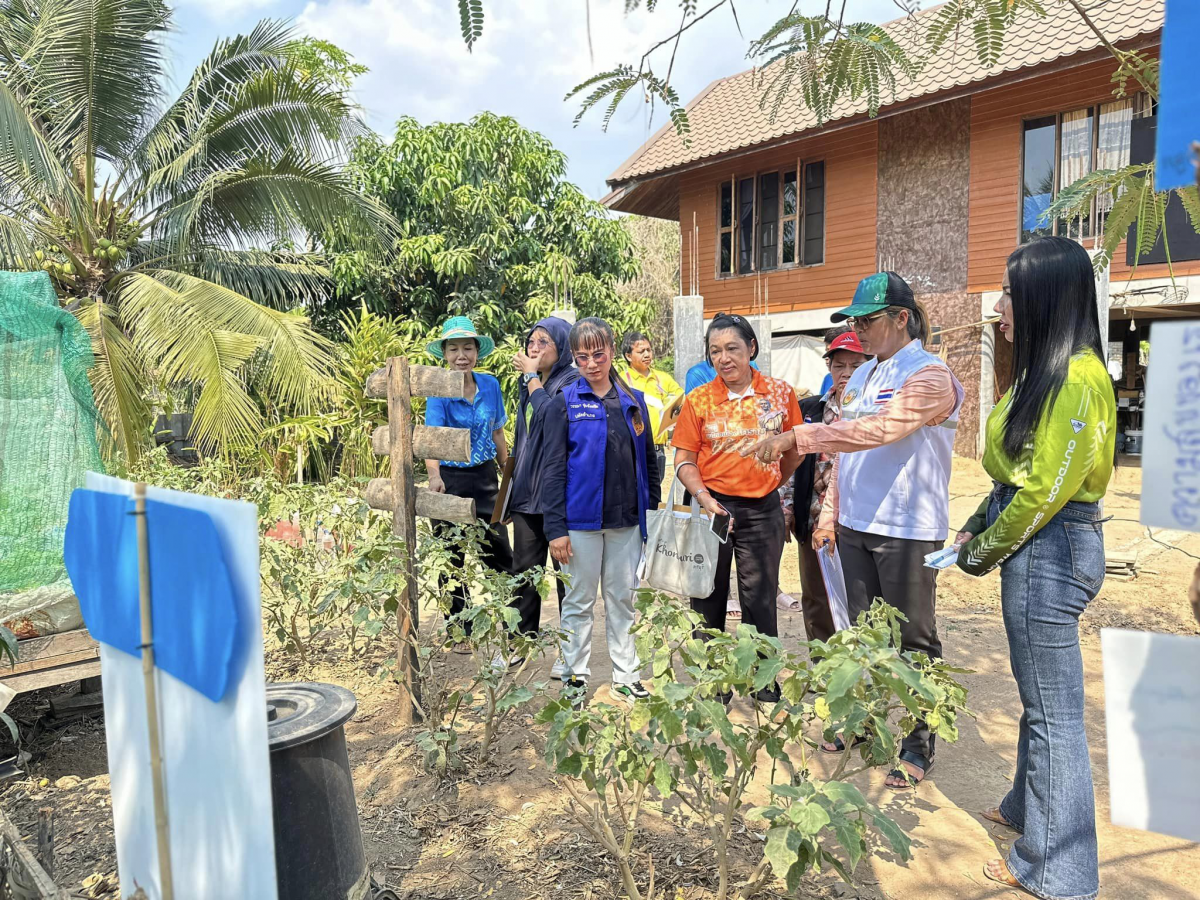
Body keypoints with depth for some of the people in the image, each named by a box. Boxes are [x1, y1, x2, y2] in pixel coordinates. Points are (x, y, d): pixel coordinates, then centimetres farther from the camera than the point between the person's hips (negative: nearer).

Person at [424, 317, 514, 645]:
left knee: (500, 553, 4)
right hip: (450, 479, -3)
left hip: (485, 477, 3)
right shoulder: (439, 391, -12)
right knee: (452, 559, 6)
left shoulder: (490, 385, 1)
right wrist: (434, 475, -45)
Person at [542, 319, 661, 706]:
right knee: (580, 600, 8)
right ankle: (575, 675, 24)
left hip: (627, 519, 3)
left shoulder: (634, 401, 6)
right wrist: (556, 528, -11)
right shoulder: (565, 402, -4)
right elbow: (553, 468, -7)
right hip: (582, 519, -3)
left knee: (623, 599, 13)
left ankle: (626, 675, 26)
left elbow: (649, 462, 12)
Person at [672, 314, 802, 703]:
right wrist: (703, 496, -15)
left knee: (760, 600, 10)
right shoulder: (699, 399, -2)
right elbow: (684, 460, -1)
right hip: (712, 506, 0)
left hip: (762, 510, 0)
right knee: (708, 600, 10)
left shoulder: (780, 393, -1)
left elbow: (794, 451, 11)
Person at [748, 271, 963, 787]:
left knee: (913, 642, 5)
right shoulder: (860, 377, 13)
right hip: (855, 526, 7)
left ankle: (917, 745, 19)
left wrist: (797, 437, -32)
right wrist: (829, 515, 14)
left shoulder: (930, 377, -13)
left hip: (908, 530, -7)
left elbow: (878, 429, -29)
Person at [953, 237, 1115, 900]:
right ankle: (1029, 806, 42)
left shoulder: (1077, 378, -19)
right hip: (1035, 546, 10)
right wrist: (979, 528, 9)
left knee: (1052, 707, 3)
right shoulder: (1046, 373, 12)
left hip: (1050, 549, -10)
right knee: (1038, 695, 23)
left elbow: (1046, 488, -21)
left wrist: (987, 550, -9)